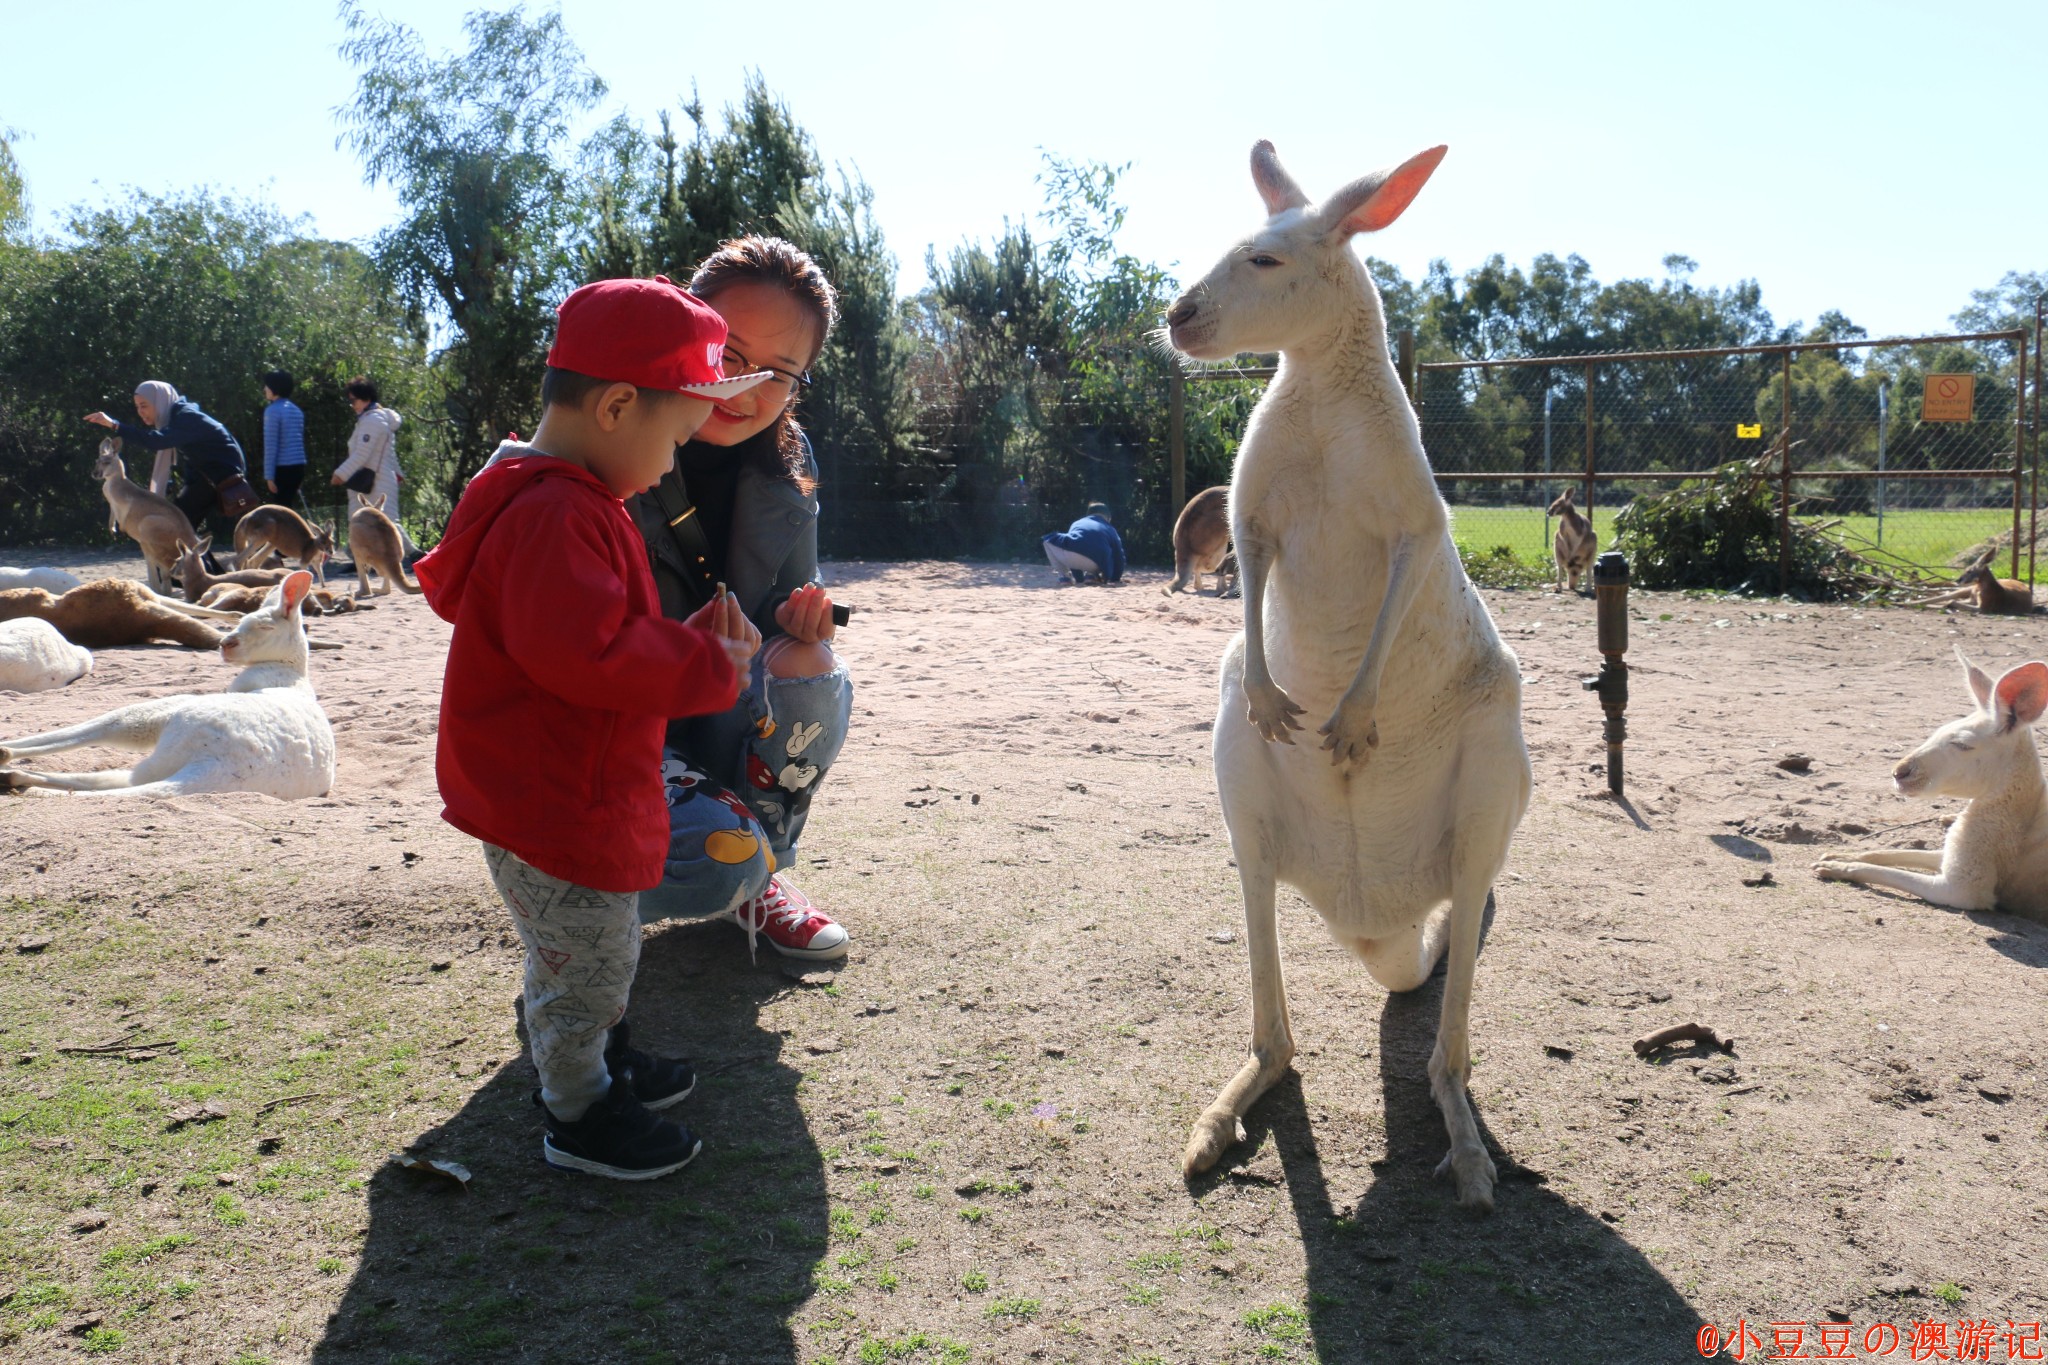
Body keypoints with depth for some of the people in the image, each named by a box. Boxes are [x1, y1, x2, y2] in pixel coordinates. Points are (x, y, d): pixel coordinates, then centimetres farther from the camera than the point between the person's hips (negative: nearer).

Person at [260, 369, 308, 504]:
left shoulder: (273, 410, -10)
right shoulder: (296, 410, 14)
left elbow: (270, 445, -13)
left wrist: (269, 475, -12)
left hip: (283, 468, -8)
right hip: (299, 466, 8)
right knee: (287, 505, 15)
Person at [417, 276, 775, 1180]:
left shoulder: (566, 502, 11)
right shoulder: (553, 517, -26)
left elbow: (610, 629, 18)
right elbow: (591, 652, -34)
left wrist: (691, 643, 3)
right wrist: (706, 666, -24)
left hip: (583, 792, 11)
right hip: (550, 806, -11)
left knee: (594, 953, 25)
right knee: (585, 962, 5)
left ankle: (601, 1061, 43)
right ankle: (578, 1115, 23)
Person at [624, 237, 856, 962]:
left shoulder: (786, 466, -4)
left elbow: (791, 603, 4)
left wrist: (805, 628, -22)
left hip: (721, 721, 5)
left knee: (812, 679, -27)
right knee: (723, 860, -31)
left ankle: (760, 875, -1)